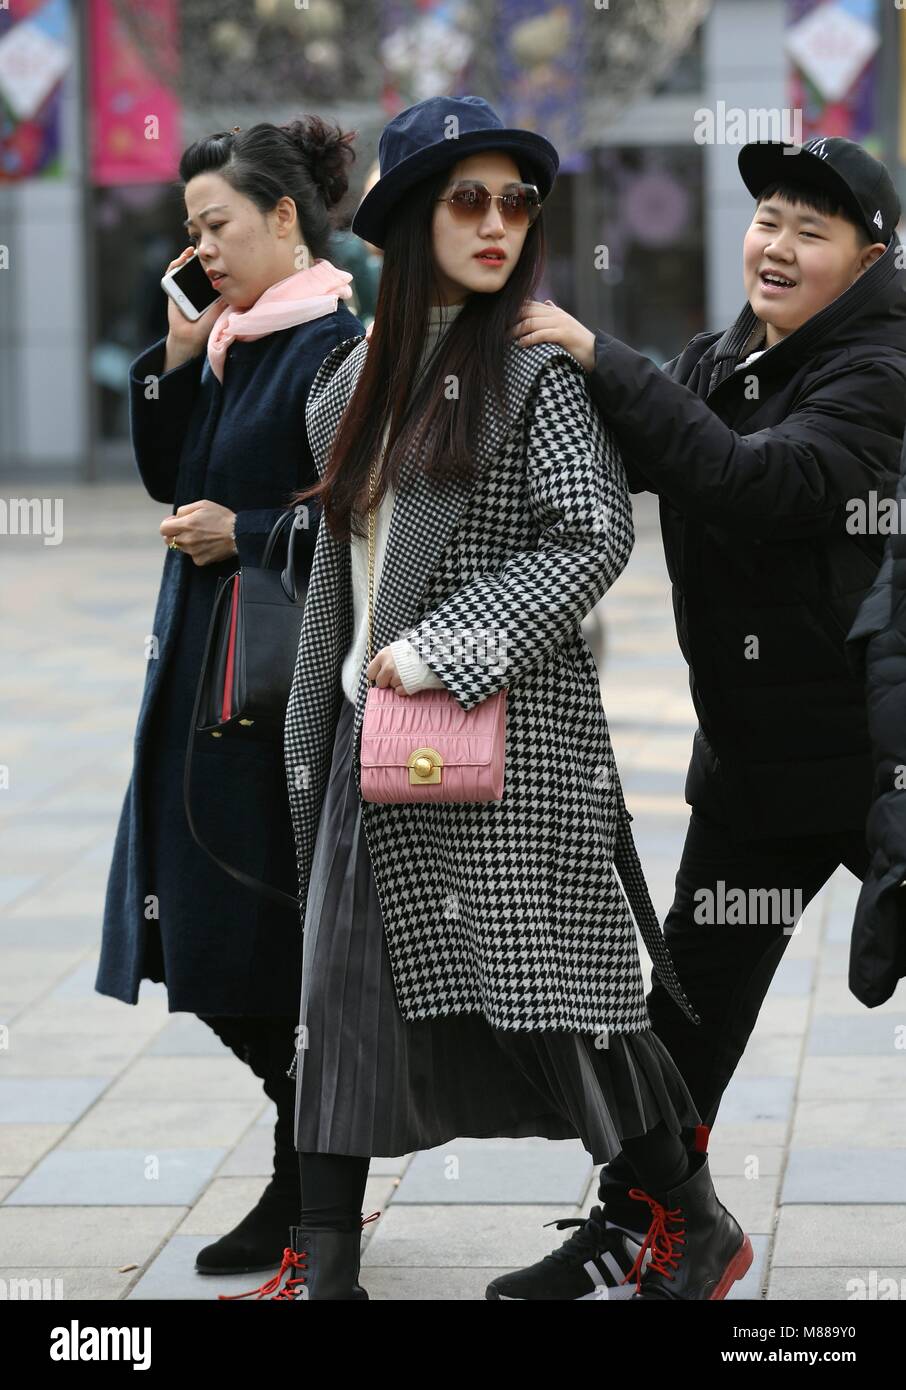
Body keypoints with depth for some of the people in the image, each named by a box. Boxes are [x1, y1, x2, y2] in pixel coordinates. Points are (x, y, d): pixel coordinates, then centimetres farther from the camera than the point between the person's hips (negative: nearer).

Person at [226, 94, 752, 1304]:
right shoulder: (362, 371, 11)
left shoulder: (531, 367, -8)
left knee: (551, 990, -2)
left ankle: (699, 1229, 14)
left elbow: (596, 535, -15)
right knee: (345, 981, 4)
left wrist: (443, 649, -18)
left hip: (504, 735, -6)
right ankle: (323, 1268, 10)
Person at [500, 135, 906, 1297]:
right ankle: (630, 1222, 19)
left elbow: (756, 480, -29)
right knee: (694, 989, 11)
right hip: (755, 752, 7)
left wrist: (601, 361, -30)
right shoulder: (717, 363, 10)